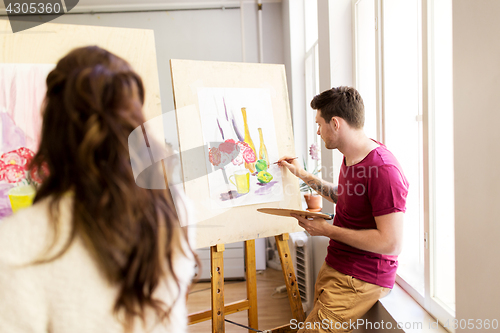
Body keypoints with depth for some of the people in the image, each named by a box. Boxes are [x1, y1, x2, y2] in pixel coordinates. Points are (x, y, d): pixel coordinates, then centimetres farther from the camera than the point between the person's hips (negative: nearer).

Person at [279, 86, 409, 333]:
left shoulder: (383, 169, -25)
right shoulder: (351, 157, 7)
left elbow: (391, 243, -27)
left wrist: (327, 230, -20)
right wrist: (304, 175, 20)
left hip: (360, 280, -9)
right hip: (334, 266, 9)